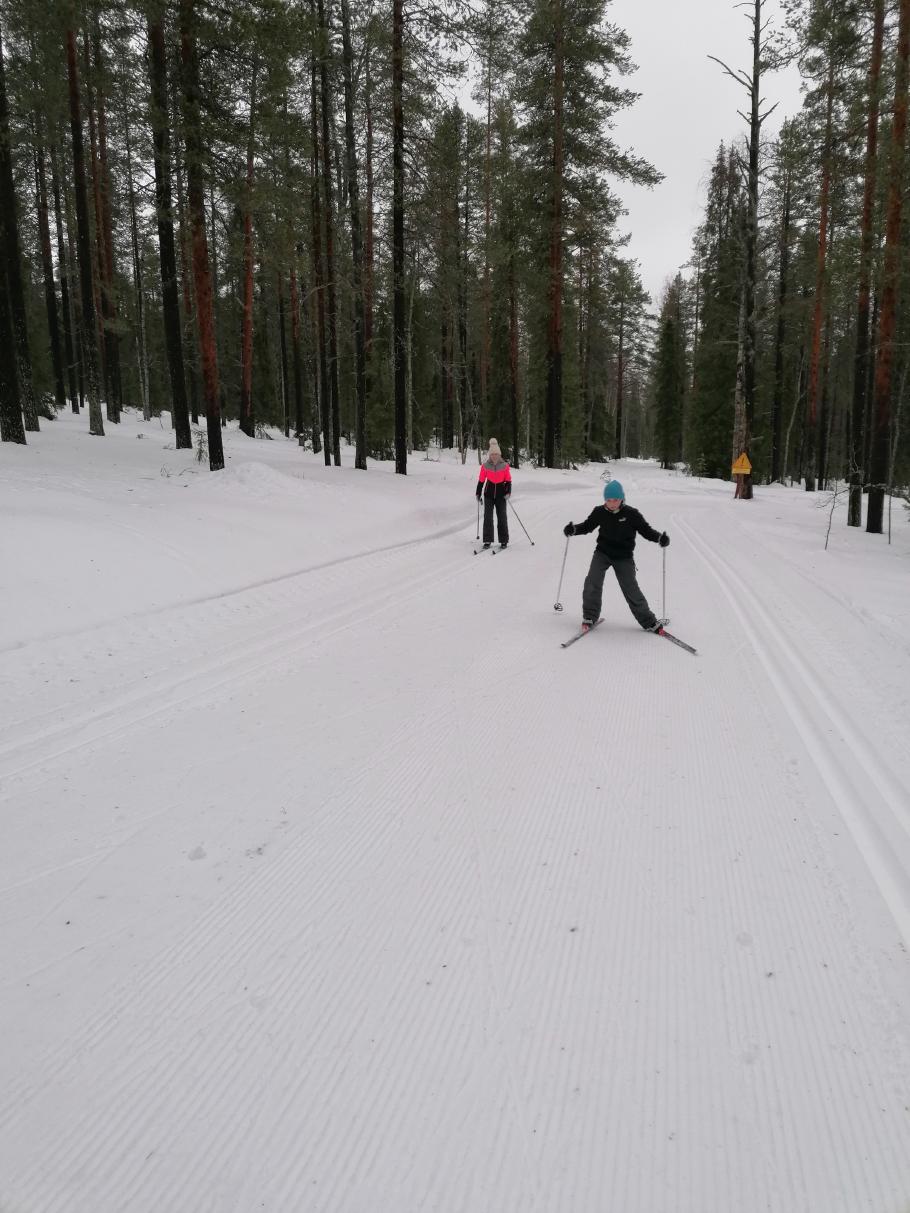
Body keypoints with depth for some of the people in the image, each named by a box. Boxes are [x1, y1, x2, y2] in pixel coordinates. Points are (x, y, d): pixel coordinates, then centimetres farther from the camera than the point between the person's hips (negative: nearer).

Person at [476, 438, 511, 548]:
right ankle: (487, 540, 4)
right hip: (489, 494, 1)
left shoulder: (504, 465, -4)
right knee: (487, 517, -2)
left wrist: (508, 492, -12)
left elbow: (508, 481, 0)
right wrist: (478, 493, 7)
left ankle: (504, 541, 9)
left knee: (502, 517, 2)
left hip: (501, 494, -1)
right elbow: (481, 480, 5)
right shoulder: (485, 466, -3)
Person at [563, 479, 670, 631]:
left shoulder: (631, 514, -12)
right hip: (602, 553, 2)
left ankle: (649, 622, 11)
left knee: (631, 590, -2)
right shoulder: (600, 512, -6)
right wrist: (573, 529, -11)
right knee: (592, 582, -15)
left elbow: (645, 530, -4)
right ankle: (589, 616, 3)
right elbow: (587, 526, 8)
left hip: (623, 557, -2)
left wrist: (659, 537, -22)